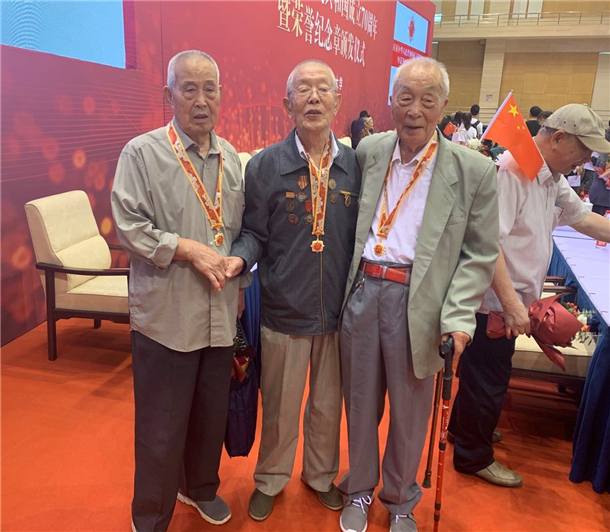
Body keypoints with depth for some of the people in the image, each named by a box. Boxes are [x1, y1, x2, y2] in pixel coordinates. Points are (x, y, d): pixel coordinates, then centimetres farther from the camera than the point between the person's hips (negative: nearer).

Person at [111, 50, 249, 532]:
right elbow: (129, 225, -11)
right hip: (166, 313, -5)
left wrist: (237, 276, 10)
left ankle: (201, 487, 44)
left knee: (212, 413, 19)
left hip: (220, 313, 5)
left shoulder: (230, 157, 10)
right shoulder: (142, 153, -6)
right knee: (161, 426, 6)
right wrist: (188, 249, -18)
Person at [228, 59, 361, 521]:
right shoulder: (264, 166, -6)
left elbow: (363, 234, 4)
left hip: (340, 311, 2)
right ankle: (270, 480, 43)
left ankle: (321, 475, 46)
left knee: (328, 404, 20)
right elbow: (253, 232, -1)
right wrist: (239, 257, -23)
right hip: (284, 311, -1)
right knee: (280, 407, 16)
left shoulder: (356, 164, -2)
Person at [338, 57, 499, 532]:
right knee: (360, 402, 17)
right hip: (362, 291, 3)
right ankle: (360, 489, 41)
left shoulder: (474, 171, -6)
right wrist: (349, 280, 5)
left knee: (409, 410, 14)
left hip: (418, 302, -2)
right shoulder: (368, 152, 4)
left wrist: (458, 316, -13)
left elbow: (479, 255, -3)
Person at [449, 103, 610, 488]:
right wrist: (512, 303, -30)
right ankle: (474, 456, 26)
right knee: (488, 378, 5)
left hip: (513, 299, 10)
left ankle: (465, 427, 45)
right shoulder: (511, 171, -22)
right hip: (494, 301, -9)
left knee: (490, 372, 23)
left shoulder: (553, 178, 9)